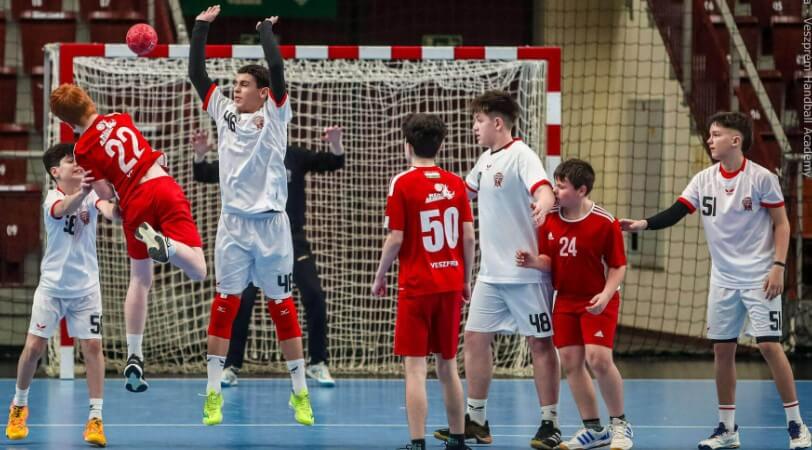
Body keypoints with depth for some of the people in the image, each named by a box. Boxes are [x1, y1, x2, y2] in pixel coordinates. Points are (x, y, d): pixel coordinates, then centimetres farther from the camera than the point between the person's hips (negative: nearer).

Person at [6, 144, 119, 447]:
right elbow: (63, 208, -36)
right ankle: (19, 406, 21)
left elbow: (110, 212, -26)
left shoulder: (91, 196, -5)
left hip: (85, 287, 1)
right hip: (52, 285, -1)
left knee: (93, 346, -8)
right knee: (34, 346, -2)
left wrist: (118, 209, -52)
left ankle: (95, 418, -4)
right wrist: (81, 193, -59)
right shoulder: (52, 198, -12)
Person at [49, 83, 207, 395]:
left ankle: (134, 357, 15)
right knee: (197, 271, -10)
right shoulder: (122, 120, 13)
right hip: (163, 186, 0)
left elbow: (105, 195, -1)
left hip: (134, 204, 0)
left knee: (139, 280, 18)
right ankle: (162, 243, -41)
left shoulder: (83, 149, 2)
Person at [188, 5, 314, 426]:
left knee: (282, 308, 2)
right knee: (224, 306, 1)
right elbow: (195, 73, 7)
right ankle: (213, 394, 5)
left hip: (270, 223, -3)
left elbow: (276, 67, -14)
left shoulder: (274, 114, -1)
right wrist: (201, 27, 2)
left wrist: (265, 28, -1)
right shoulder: (224, 111, 8)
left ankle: (300, 394, 8)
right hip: (233, 224, 3)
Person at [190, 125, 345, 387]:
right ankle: (231, 368, 4)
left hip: (293, 240, 1)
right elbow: (204, 175, -8)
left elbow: (334, 163, -4)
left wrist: (336, 144, -26)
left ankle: (317, 365, 6)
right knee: (241, 302, -6)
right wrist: (200, 156, -30)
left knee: (314, 297, -6)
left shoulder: (295, 157, -1)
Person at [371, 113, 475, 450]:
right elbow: (468, 237, 4)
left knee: (415, 367, -4)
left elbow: (395, 239, -10)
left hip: (416, 285, -5)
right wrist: (466, 281, 14)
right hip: (451, 283, 5)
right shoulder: (456, 183, 5)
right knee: (447, 364, 14)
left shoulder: (402, 184, -8)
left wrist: (380, 277, 3)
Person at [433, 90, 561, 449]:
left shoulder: (521, 156, -12)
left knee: (540, 343, -1)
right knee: (475, 339, 8)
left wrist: (542, 205, -50)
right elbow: (465, 192, 31)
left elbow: (545, 190, -29)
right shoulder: (486, 160, 13)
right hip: (491, 272, 8)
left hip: (526, 272, -8)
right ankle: (476, 420, 17)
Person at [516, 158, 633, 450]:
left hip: (597, 302, -5)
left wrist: (606, 294, -23)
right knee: (571, 362, 3)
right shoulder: (549, 219, 0)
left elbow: (618, 266, -8)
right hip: (565, 300, 5)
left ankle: (620, 425, 1)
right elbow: (549, 261, 8)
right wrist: (534, 262, -14)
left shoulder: (605, 223, -13)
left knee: (598, 358, -17)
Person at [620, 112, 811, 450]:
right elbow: (675, 213, -4)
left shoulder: (761, 178, -9)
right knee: (722, 349, 4)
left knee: (769, 345, -10)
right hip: (723, 279, 5)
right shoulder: (704, 180, 3)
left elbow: (781, 223, -5)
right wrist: (642, 224, -20)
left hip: (760, 278, -5)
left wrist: (778, 266, -14)